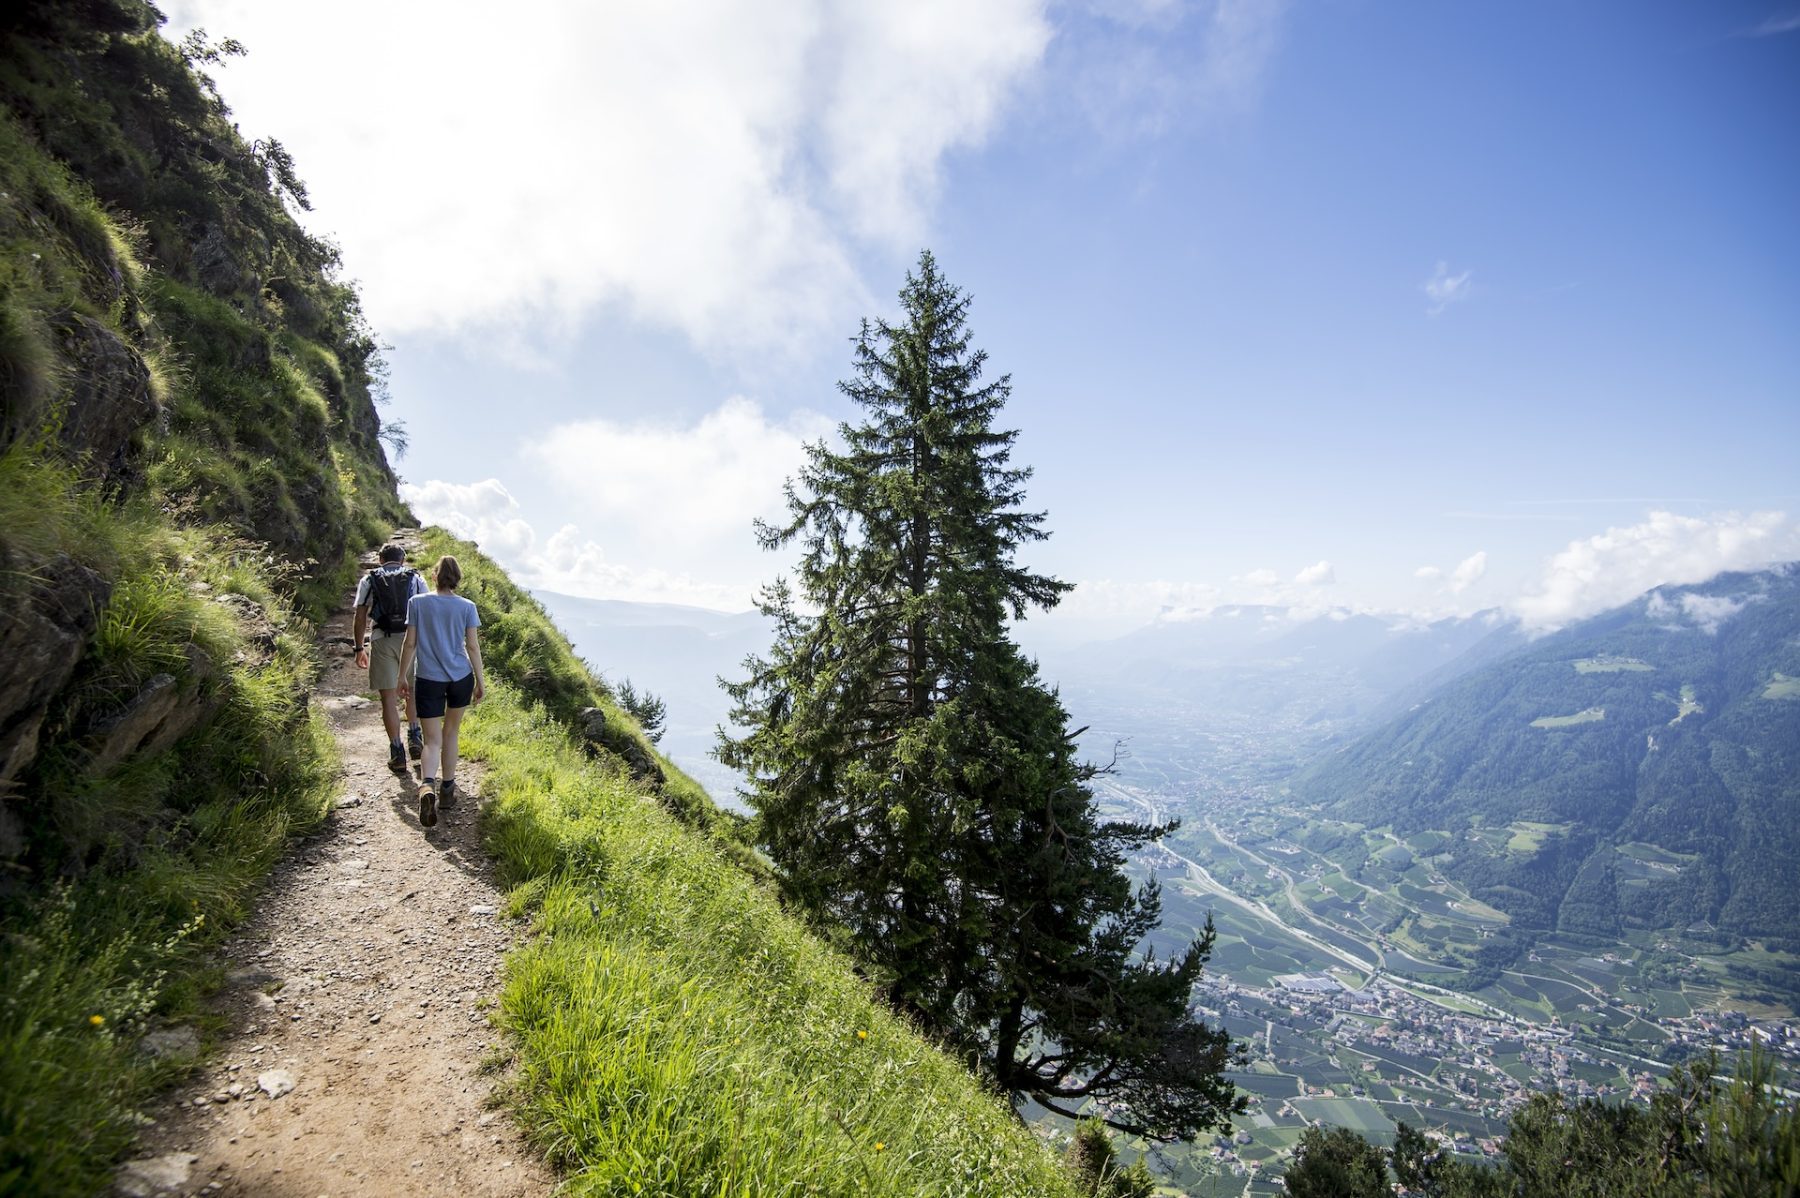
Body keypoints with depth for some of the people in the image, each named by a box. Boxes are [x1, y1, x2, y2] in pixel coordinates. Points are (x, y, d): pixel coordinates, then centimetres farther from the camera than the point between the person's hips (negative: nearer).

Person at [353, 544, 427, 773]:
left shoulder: (369, 580, 12)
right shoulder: (416, 578, 11)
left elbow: (360, 616, 5)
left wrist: (359, 648, 10)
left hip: (382, 640, -1)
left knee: (389, 698, 3)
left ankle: (397, 754, 5)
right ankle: (414, 737, 16)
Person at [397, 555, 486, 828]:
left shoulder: (418, 603, -4)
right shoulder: (467, 607, -4)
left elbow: (410, 644, -1)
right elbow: (473, 647, -2)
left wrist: (402, 675, 11)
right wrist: (481, 681, 6)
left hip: (428, 680, -1)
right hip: (460, 677, 1)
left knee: (432, 740, 2)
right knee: (450, 733, 19)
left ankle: (427, 786, -23)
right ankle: (447, 787, 27)